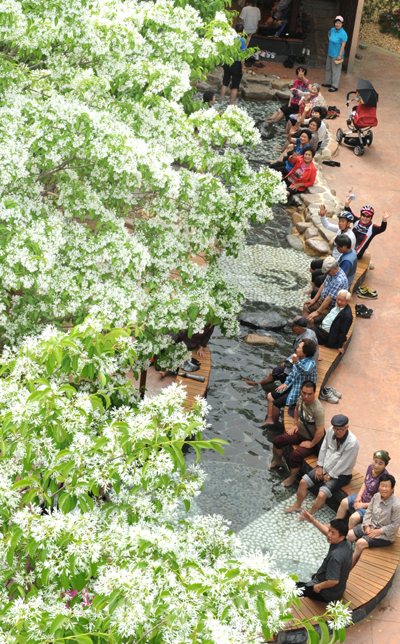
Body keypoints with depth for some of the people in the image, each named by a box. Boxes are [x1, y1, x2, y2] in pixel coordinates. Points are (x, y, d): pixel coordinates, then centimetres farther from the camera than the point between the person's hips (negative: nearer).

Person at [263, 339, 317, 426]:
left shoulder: (311, 363, -26)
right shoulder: (299, 359, 0)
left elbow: (305, 371, -50)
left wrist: (296, 363, -67)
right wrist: (286, 383, 7)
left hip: (300, 392, -9)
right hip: (292, 386, 9)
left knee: (276, 404, -11)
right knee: (270, 396, 7)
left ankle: (274, 422, 14)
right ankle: (269, 418, 14)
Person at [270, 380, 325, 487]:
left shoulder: (318, 409, -35)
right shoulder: (301, 398, -10)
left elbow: (320, 431, -33)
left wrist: (311, 444, -21)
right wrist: (295, 424, 11)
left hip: (312, 440, -8)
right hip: (299, 433, 8)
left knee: (295, 455, -26)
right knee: (277, 441, 2)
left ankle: (292, 477, 4)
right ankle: (277, 461, 33)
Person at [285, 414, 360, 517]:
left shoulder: (352, 443, -29)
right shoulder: (330, 431, -11)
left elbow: (342, 464, -22)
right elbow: (324, 448, 5)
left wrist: (329, 475, -12)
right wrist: (320, 466, 3)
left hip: (340, 474, -6)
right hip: (325, 466, 6)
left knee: (322, 494, -22)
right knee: (303, 482, 0)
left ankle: (309, 514, 4)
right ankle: (297, 506, 23)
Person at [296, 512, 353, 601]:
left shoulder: (335, 556, -39)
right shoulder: (346, 542, -12)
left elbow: (333, 581, -37)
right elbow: (326, 531, 7)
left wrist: (319, 586, -20)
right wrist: (313, 520, 3)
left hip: (326, 595, -9)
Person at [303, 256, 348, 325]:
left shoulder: (339, 280, -34)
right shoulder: (331, 272, -5)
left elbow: (329, 299, -29)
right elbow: (323, 285, 11)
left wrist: (317, 312, -21)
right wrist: (314, 299, 10)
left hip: (331, 306, -10)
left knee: (311, 319, -18)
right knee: (306, 307, 10)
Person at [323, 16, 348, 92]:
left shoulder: (343, 34, -19)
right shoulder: (332, 30, 2)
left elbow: (343, 45, -20)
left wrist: (340, 56, -22)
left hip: (336, 55, -8)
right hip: (330, 53, 8)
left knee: (335, 70, -1)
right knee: (328, 68, 19)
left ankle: (334, 86, 6)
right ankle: (328, 83, 35)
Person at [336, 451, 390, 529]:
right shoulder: (371, 467, -9)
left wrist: (363, 505, -19)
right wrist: (359, 496, -4)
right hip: (364, 496, 8)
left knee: (354, 518, -21)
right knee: (344, 502, 9)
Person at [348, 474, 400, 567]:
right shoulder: (376, 496, -4)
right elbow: (369, 511, 6)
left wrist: (379, 531, -19)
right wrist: (367, 526, -7)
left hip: (385, 535, -7)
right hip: (370, 526, 7)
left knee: (360, 543, -23)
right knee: (349, 535, -3)